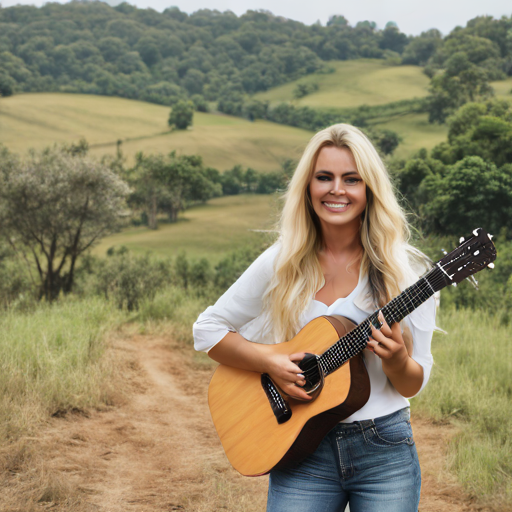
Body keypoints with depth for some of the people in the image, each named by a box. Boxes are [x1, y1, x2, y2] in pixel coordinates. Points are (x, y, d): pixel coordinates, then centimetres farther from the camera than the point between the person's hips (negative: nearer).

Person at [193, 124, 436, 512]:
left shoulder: (406, 271, -4)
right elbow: (208, 330, 5)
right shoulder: (282, 263, -1)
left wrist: (396, 360, -21)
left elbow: (414, 385, 1)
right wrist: (270, 363, -10)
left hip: (385, 452, 0)